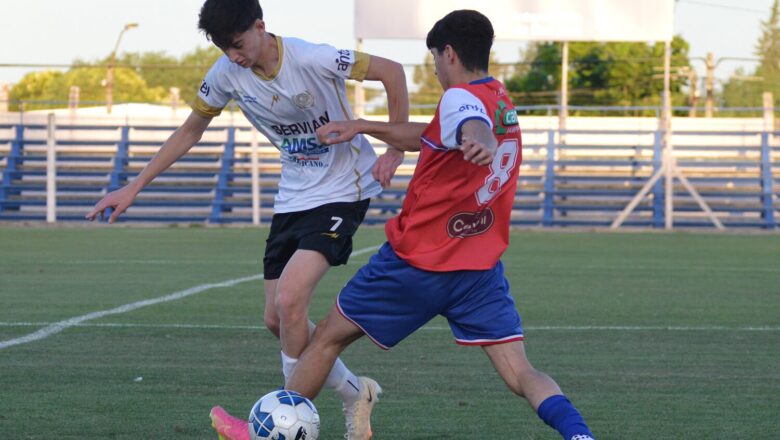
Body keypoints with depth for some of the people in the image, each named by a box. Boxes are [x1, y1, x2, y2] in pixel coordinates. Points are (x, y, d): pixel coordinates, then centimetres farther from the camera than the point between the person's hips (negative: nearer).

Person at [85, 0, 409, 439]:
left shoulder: (311, 59, -24)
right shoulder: (227, 74, -6)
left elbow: (392, 71, -14)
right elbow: (190, 131, 9)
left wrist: (396, 149, -16)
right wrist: (134, 187, 6)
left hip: (343, 192, -7)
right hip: (293, 199, 7)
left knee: (289, 301, -22)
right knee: (278, 320, 5)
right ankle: (356, 393, 25)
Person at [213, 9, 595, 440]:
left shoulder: (460, 98, -15)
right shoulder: (502, 104, 12)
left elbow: (474, 127, -41)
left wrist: (481, 143, -63)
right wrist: (361, 127, 27)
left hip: (416, 263, -7)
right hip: (482, 269, 7)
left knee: (329, 335, 13)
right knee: (521, 374, -2)